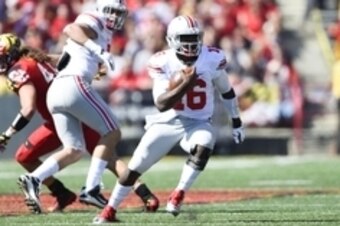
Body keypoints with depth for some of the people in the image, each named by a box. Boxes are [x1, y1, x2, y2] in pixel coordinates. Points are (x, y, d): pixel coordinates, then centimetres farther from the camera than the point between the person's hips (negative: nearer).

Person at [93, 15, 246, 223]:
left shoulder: (212, 59, -12)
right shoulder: (163, 63, -15)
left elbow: (227, 91, 7)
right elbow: (162, 104, -22)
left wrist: (237, 123, 13)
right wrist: (185, 84, -34)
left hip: (199, 123, 0)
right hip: (168, 123, 0)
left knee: (202, 149, -34)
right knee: (135, 167, 1)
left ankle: (179, 195, -17)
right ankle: (110, 210, 19)